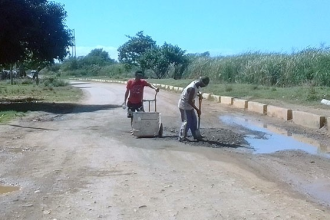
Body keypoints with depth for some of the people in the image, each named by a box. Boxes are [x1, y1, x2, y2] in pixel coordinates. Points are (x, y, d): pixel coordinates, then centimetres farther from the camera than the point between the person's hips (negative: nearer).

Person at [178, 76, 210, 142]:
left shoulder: (197, 85, -4)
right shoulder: (192, 88, -31)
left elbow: (198, 91, 20)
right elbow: (189, 101, -27)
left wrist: (199, 94, -5)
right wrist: (197, 109, -19)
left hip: (189, 105, 9)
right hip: (184, 105, -9)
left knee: (193, 121, 14)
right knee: (186, 122, -8)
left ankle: (195, 135, 24)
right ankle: (182, 137, 0)